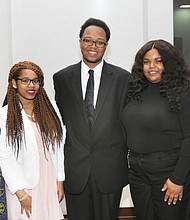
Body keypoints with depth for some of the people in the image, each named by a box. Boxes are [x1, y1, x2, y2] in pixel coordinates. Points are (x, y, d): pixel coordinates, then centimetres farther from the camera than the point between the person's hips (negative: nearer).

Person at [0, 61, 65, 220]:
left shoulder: (50, 107, 0)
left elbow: (59, 146, 4)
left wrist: (60, 180, 4)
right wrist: (21, 194, -10)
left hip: (50, 182, 3)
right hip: (23, 185, -3)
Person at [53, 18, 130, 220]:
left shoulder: (123, 78, -2)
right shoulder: (62, 78, 3)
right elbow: (60, 120, 8)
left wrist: (126, 159, 1)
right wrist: (60, 163, 7)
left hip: (110, 168, -1)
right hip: (74, 168, 1)